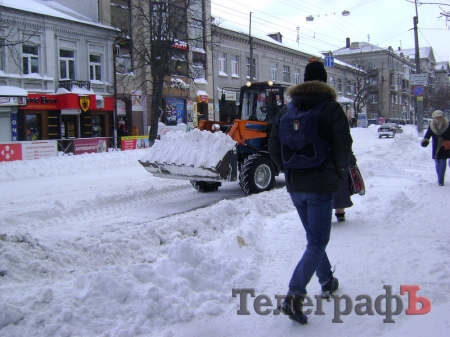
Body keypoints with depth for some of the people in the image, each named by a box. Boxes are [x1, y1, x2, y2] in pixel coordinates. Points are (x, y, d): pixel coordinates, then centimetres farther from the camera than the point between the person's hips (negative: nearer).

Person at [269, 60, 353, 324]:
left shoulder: (287, 109, 7)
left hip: (295, 186, 5)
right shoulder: (331, 107, -7)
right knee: (317, 242, -1)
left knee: (315, 237, 22)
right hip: (321, 186, -5)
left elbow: (274, 147, 6)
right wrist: (340, 175, 5)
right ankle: (294, 296, -13)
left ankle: (327, 282, 36)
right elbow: (344, 148, -11)